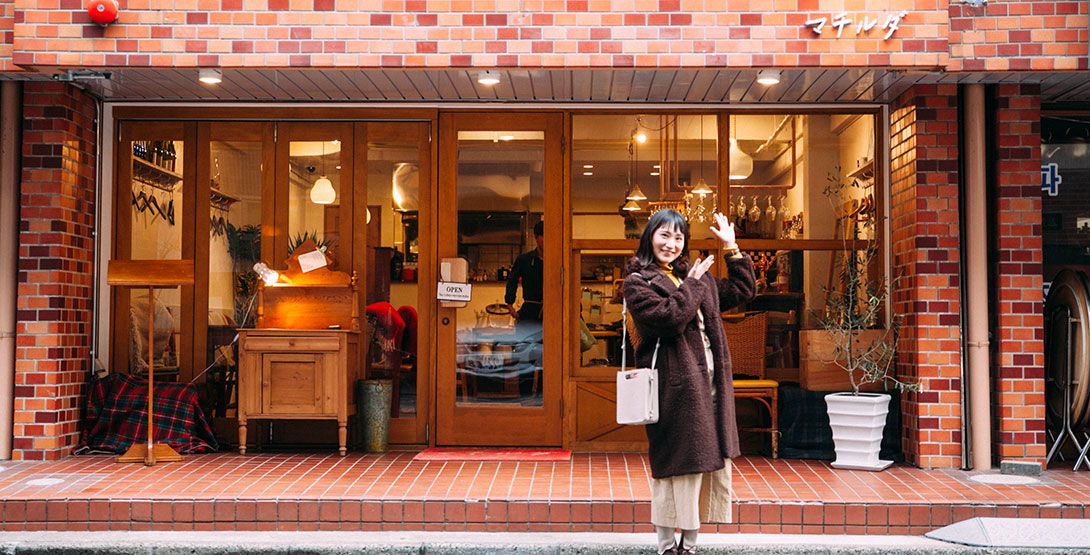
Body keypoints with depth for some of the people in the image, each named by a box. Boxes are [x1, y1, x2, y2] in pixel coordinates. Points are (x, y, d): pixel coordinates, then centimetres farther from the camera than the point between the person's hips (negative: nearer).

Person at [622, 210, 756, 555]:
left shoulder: (697, 276, 18)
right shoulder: (638, 283, -3)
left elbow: (743, 291, 26)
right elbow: (669, 318, -18)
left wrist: (731, 247, 21)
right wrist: (692, 285, -6)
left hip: (709, 382, 7)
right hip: (674, 384, -7)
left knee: (707, 459, 8)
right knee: (675, 466, -4)